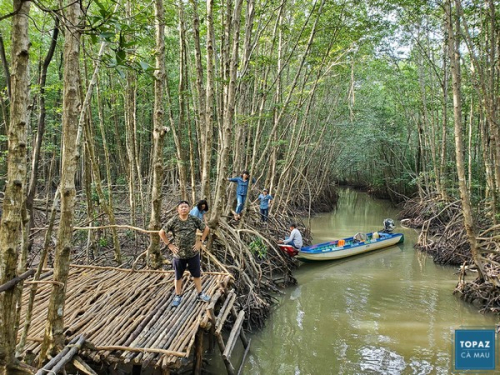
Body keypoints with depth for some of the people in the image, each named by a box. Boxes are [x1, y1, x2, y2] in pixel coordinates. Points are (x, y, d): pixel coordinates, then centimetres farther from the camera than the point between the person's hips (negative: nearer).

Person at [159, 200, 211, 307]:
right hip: (178, 254, -1)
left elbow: (206, 229, 5)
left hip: (193, 253, 1)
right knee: (178, 276, 13)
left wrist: (200, 241, -2)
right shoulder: (173, 221, -8)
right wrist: (169, 245, -6)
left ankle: (200, 294, 28)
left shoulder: (194, 220, -6)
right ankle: (178, 296, 28)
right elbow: (161, 232, -2)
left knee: (197, 274, 12)